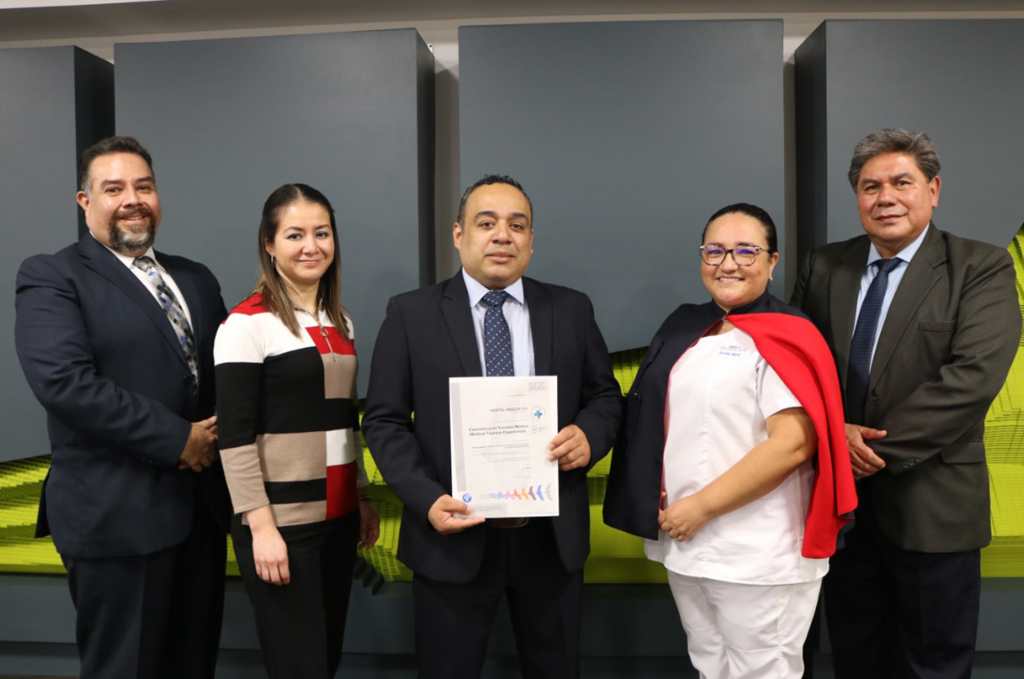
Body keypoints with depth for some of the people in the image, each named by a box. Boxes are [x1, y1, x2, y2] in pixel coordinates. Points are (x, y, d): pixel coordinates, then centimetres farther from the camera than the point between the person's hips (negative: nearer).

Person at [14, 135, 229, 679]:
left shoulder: (196, 279, 14)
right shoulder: (50, 277, -6)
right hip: (118, 514, -6)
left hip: (202, 505, 6)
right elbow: (63, 381, -20)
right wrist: (177, 440, -18)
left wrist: (221, 429, -8)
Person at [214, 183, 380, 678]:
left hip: (337, 515, 6)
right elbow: (235, 436, -13)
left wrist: (363, 499, 15)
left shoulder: (340, 323, 11)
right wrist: (261, 527, -16)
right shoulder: (247, 323, -10)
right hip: (281, 521, -6)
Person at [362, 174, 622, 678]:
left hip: (551, 535, 2)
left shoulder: (571, 310, 4)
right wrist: (426, 499, -15)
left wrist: (589, 434, -12)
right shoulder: (411, 314, -1)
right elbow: (384, 421, -2)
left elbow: (605, 395, 10)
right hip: (454, 533, -1)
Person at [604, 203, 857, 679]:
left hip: (759, 556, -6)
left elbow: (793, 443, -21)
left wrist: (702, 506, -18)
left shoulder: (786, 336, -12)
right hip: (685, 545, 7)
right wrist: (670, 506, 1)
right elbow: (659, 420, 15)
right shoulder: (684, 329, 8)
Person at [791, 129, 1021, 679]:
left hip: (930, 503, -3)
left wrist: (880, 449, -18)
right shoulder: (824, 267, 5)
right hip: (838, 496, 3)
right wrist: (833, 431, -14)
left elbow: (974, 375, -18)